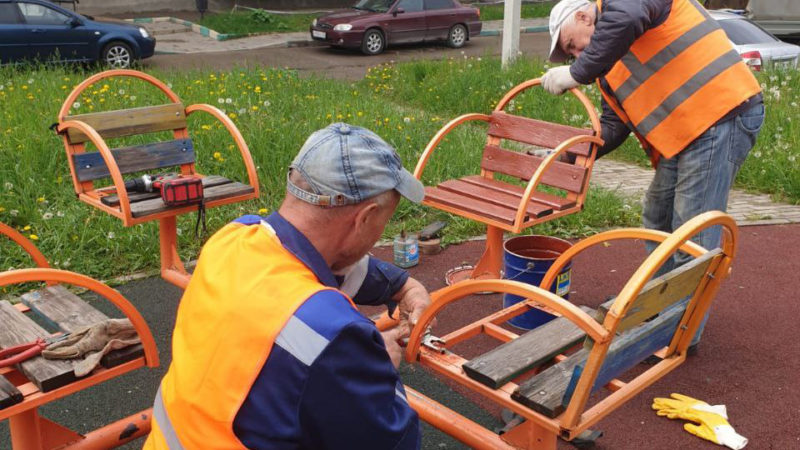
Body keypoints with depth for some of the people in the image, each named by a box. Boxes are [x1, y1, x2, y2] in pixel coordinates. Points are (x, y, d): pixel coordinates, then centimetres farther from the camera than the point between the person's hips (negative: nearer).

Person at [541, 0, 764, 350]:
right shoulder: (610, 68, 20)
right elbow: (612, 125, 16)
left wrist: (577, 74, -23)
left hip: (721, 115, -11)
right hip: (680, 137, 11)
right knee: (659, 222, 20)